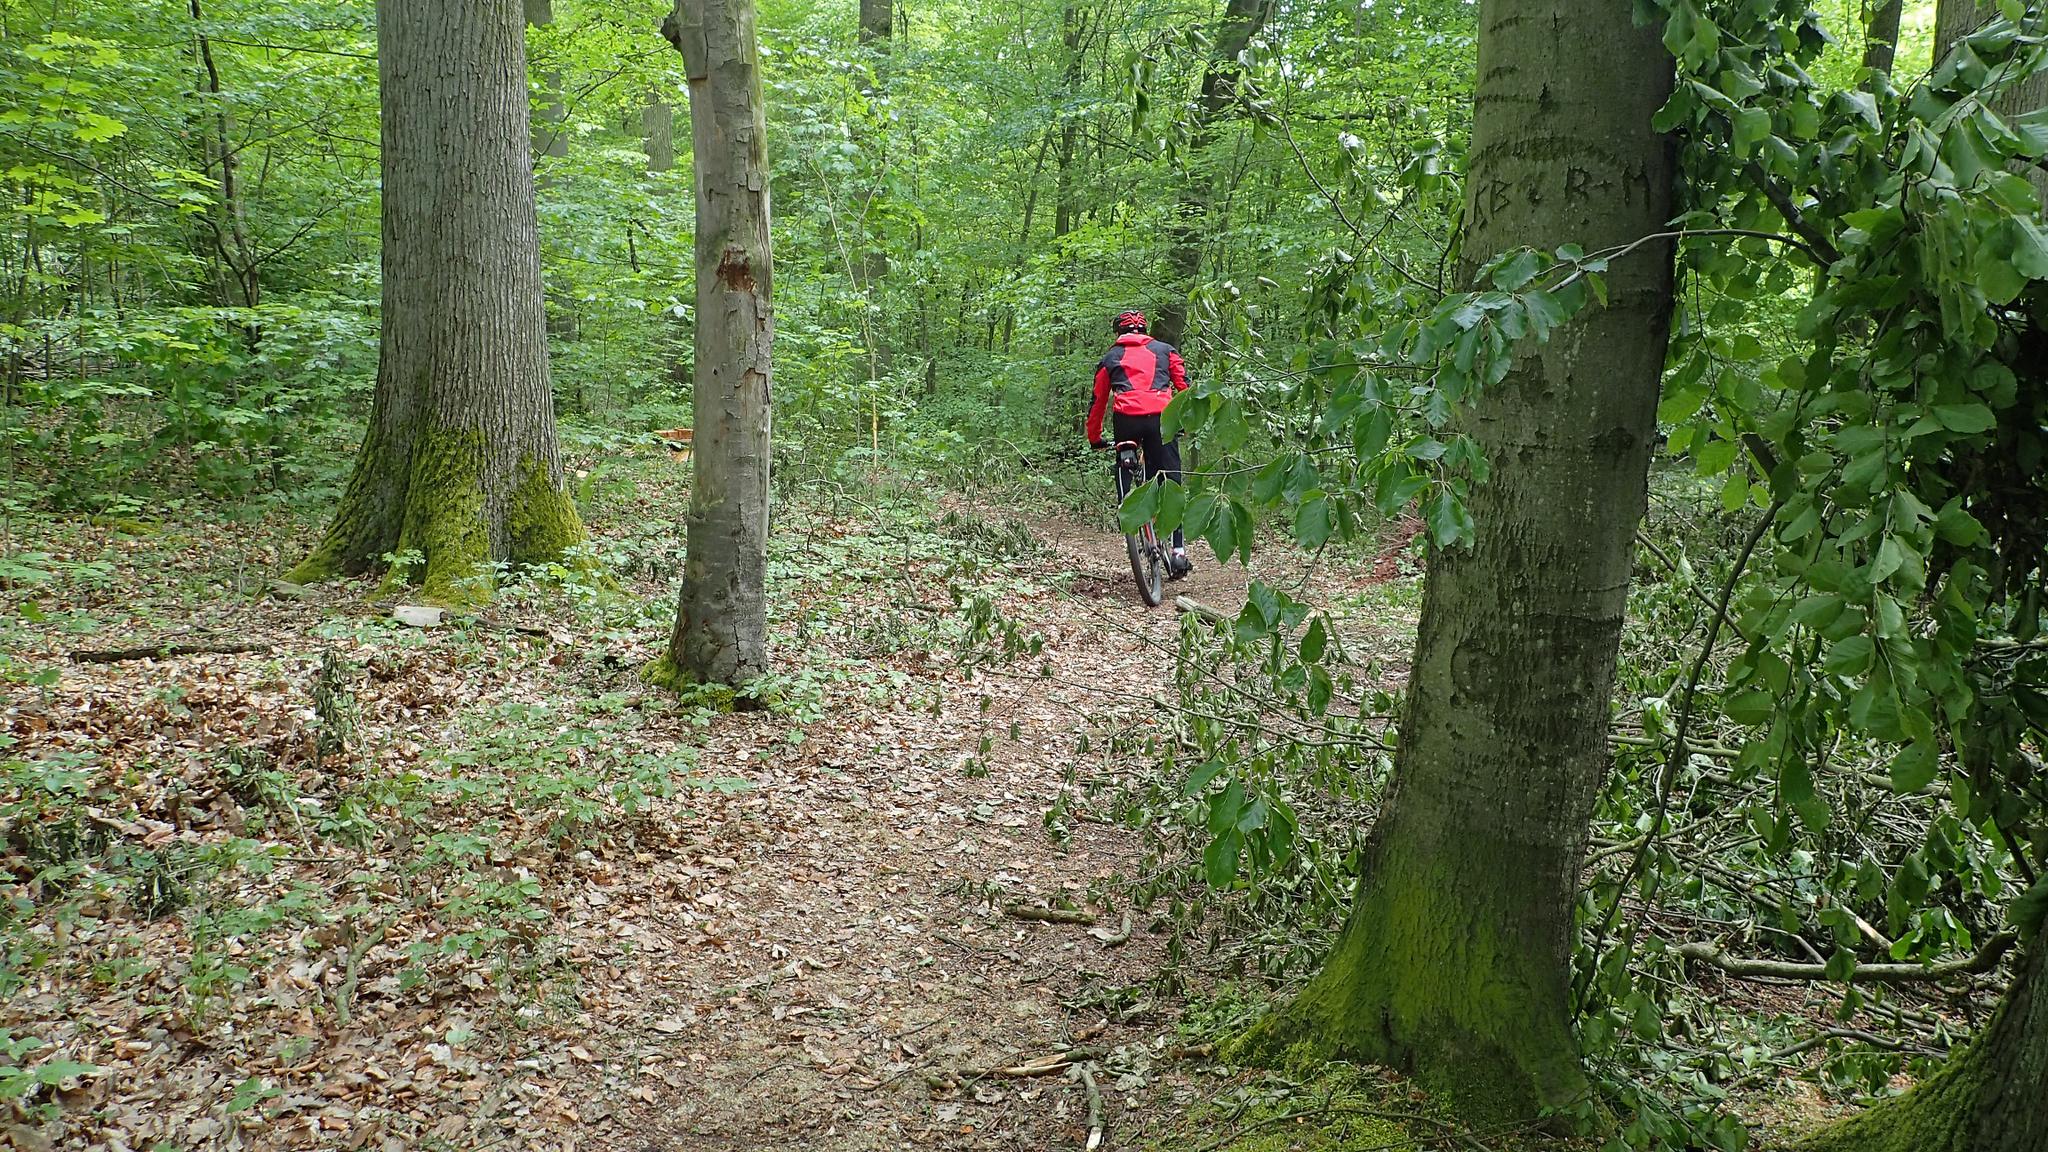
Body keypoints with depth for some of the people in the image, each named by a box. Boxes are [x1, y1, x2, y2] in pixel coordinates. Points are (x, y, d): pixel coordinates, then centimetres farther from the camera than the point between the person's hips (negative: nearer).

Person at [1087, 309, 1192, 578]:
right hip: (1162, 418, 0)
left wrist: (1094, 437, 32)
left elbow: (1098, 400, 23)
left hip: (1126, 420, 0)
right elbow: (1185, 386, 15)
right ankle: (1178, 549, -4)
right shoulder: (1164, 350, 25)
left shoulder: (1110, 357, 24)